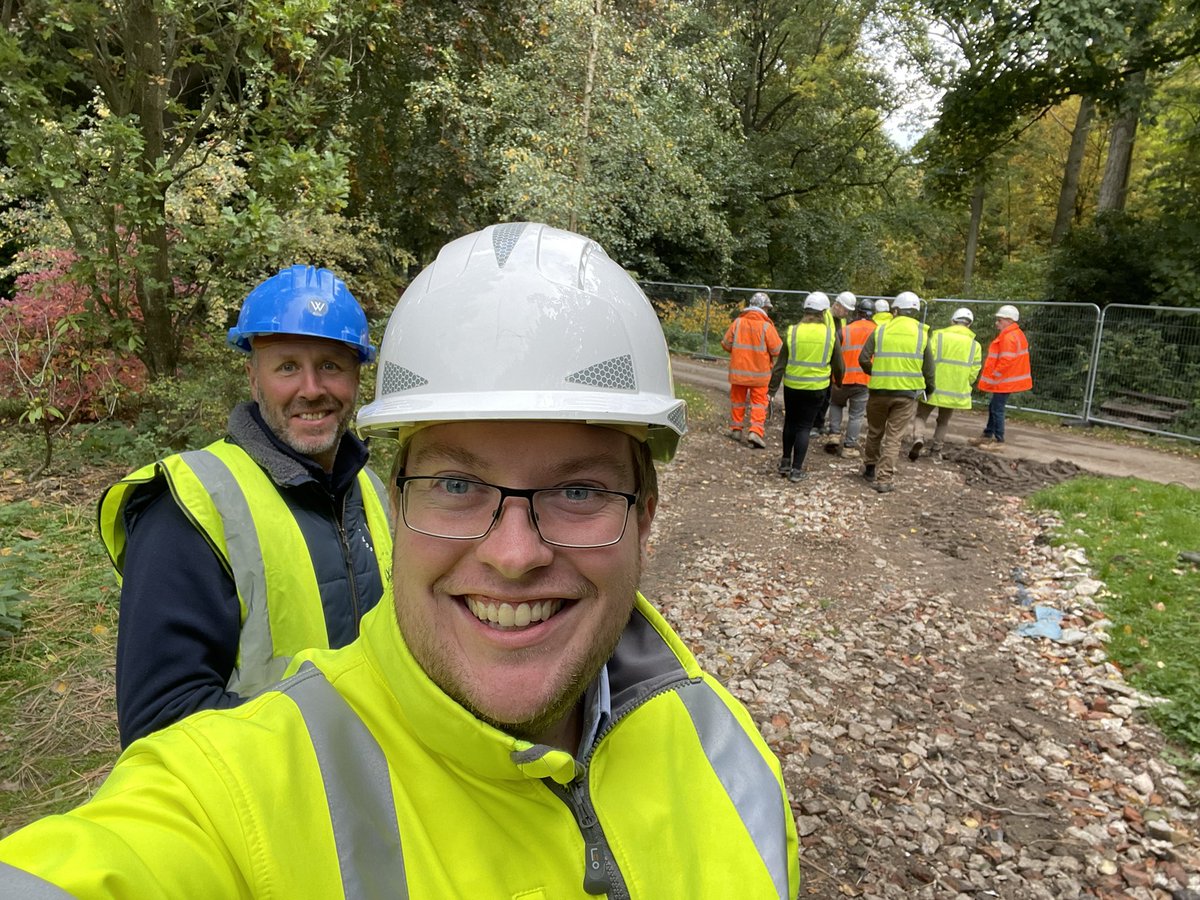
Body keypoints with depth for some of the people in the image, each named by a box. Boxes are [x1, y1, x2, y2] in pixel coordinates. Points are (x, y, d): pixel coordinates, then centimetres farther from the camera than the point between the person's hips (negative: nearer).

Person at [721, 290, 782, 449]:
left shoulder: (737, 322, -5)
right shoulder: (766, 326, -13)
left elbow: (726, 344, 2)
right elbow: (777, 350, -12)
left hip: (738, 370, 3)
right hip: (759, 372, -3)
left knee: (738, 399, 17)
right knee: (759, 402, 6)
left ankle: (736, 429, 24)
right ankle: (756, 431, -7)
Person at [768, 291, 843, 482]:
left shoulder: (793, 331, -6)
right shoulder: (830, 333, -6)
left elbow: (780, 364, -4)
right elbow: (837, 364, 5)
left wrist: (772, 388, 1)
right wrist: (838, 381, 23)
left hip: (792, 386, 1)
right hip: (817, 388, -1)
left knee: (790, 422, 19)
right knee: (804, 427, 7)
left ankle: (785, 462, 26)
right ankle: (797, 469, 7)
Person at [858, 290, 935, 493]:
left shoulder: (880, 330, -1)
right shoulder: (922, 333, 0)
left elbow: (863, 359, -3)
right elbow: (928, 367, 3)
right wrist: (930, 387, 20)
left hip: (880, 389, 0)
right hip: (907, 393, 0)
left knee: (875, 432, 18)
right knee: (894, 437, 5)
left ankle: (870, 468, 33)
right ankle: (884, 479, 4)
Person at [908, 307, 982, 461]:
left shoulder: (938, 335, -6)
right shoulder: (974, 344, 3)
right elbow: (973, 373, -1)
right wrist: (964, 385, 17)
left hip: (933, 388, -2)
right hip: (956, 391, 3)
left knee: (921, 415, 9)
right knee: (943, 421, 19)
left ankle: (918, 437, -17)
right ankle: (936, 451, 21)